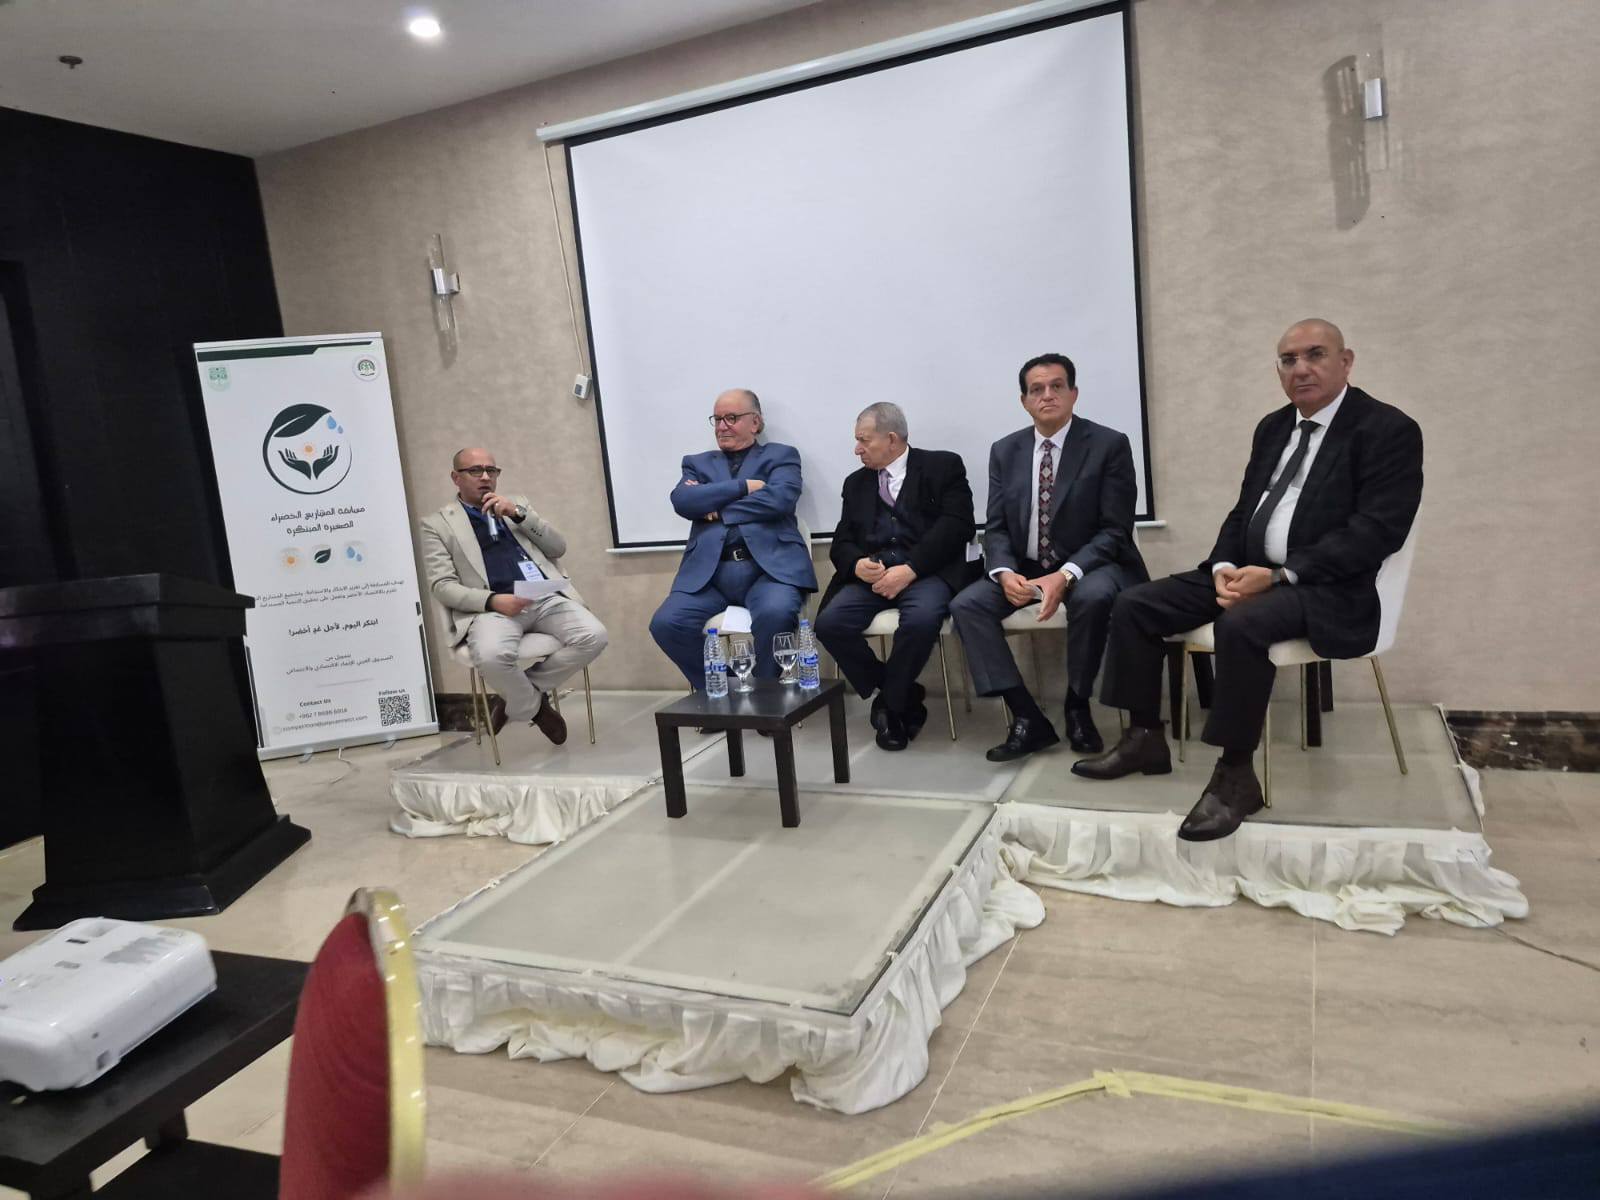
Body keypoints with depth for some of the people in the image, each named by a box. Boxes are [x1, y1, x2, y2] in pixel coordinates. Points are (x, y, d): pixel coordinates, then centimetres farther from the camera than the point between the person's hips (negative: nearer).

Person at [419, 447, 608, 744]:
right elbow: (442, 586, 0)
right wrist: (492, 600, -17)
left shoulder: (518, 504, 24)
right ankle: (535, 706, -2)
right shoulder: (438, 524, 12)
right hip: (492, 606, -3)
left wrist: (518, 514, -1)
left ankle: (528, 691, 0)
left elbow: (558, 548, 14)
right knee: (492, 657, -36)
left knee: (594, 636, -24)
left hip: (546, 597, 4)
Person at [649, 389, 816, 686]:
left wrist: (715, 507, -1)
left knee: (775, 614, -34)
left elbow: (780, 499, -5)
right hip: (709, 570, 3)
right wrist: (744, 486, -4)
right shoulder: (698, 463, 24)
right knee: (665, 624, -21)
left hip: (769, 564, -3)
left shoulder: (781, 456, 16)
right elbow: (682, 501, 1)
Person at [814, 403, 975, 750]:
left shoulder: (944, 466, 7)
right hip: (871, 574, 4)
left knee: (922, 619, -36)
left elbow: (956, 526, -6)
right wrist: (857, 564, -9)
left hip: (926, 571, -4)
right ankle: (905, 699, -6)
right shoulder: (856, 482, 22)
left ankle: (890, 704, -8)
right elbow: (842, 542, 16)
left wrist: (910, 569, -17)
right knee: (829, 622, -24)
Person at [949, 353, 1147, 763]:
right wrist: (1005, 572, -19)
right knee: (966, 604, -20)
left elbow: (1114, 530, -12)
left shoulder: (1109, 445, -7)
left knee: (1092, 596, -37)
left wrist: (1065, 575, -28)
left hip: (1090, 565, -4)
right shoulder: (1004, 451, 5)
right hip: (1025, 568, 4)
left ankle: (1077, 709, -12)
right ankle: (1028, 718, -17)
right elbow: (996, 528, 4)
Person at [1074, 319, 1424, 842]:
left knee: (1242, 623, -37)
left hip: (1326, 589, -7)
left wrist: (1279, 575, -22)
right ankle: (1145, 739, 4)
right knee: (1134, 605, -6)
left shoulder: (1388, 430, -7)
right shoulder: (1273, 427, 15)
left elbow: (1377, 531, -16)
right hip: (1249, 572, 8)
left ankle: (1235, 775, -23)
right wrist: (1225, 567, -5)